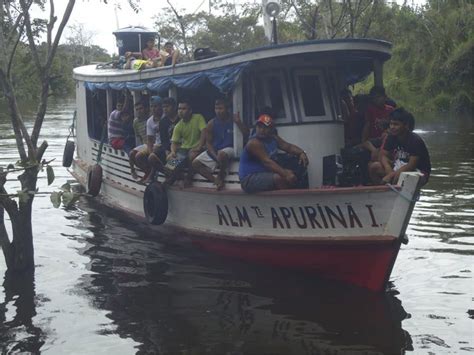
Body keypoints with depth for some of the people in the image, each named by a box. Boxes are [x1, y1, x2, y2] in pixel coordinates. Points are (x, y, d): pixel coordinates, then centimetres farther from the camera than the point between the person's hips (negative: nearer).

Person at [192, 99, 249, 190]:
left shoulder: (233, 120, -7)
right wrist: (215, 156, -13)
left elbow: (246, 135, -13)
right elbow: (208, 142, 3)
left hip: (229, 149, -4)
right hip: (214, 151, 4)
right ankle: (216, 181, -14)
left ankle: (220, 177, -13)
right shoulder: (211, 123, 1)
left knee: (222, 155, -40)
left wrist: (239, 122, -27)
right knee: (195, 163, -13)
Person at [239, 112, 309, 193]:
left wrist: (301, 153, -12)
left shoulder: (273, 138, 8)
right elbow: (267, 162, -30)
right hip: (250, 179, -10)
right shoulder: (254, 143, -20)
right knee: (280, 178, -29)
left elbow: (288, 146, 10)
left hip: (264, 173, 10)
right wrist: (285, 174, -39)